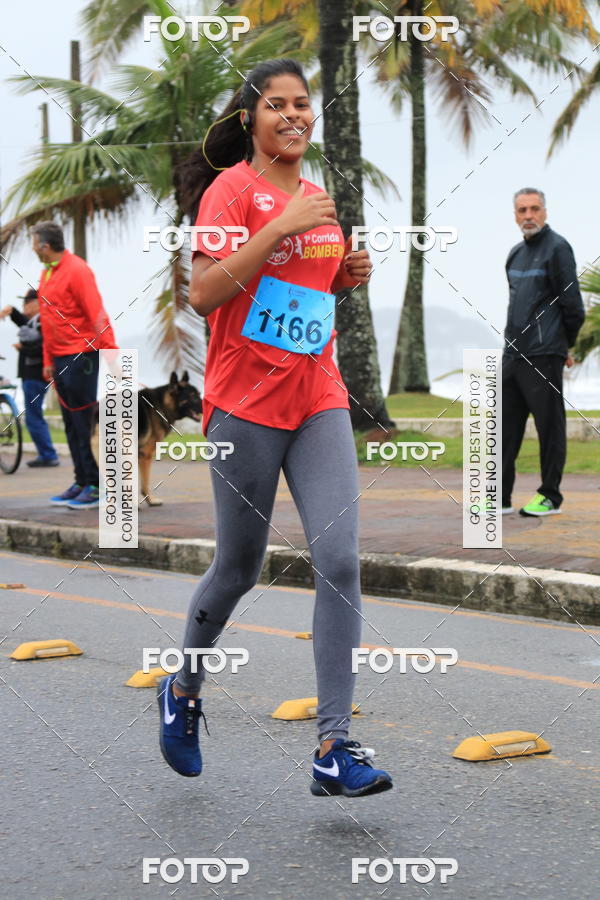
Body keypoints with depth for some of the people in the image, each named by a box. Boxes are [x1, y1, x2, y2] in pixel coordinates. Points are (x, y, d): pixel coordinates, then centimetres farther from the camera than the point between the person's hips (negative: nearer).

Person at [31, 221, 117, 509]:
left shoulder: (76, 270, -13)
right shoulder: (47, 273, 13)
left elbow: (97, 315, -17)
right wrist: (48, 361, 18)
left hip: (81, 356, -9)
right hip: (60, 357, 9)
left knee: (83, 423, -6)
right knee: (71, 423, 11)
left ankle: (95, 486, -2)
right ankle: (81, 483, 17)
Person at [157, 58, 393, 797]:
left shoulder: (317, 198, 14)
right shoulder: (231, 190, -7)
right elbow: (202, 294, -18)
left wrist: (349, 276, 6)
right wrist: (283, 228, -22)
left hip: (319, 400, 5)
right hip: (245, 403, -5)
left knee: (339, 561, -9)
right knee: (239, 568, 7)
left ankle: (334, 748, -9)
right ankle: (182, 690, 35)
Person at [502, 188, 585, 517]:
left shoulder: (557, 248, -7)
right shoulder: (517, 253, 16)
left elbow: (572, 304, -8)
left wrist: (565, 345, 1)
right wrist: (514, 338, 17)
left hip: (544, 355, -8)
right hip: (513, 354, 8)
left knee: (549, 426, -1)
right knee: (507, 426, 7)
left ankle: (550, 496, 6)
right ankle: (500, 497, 12)